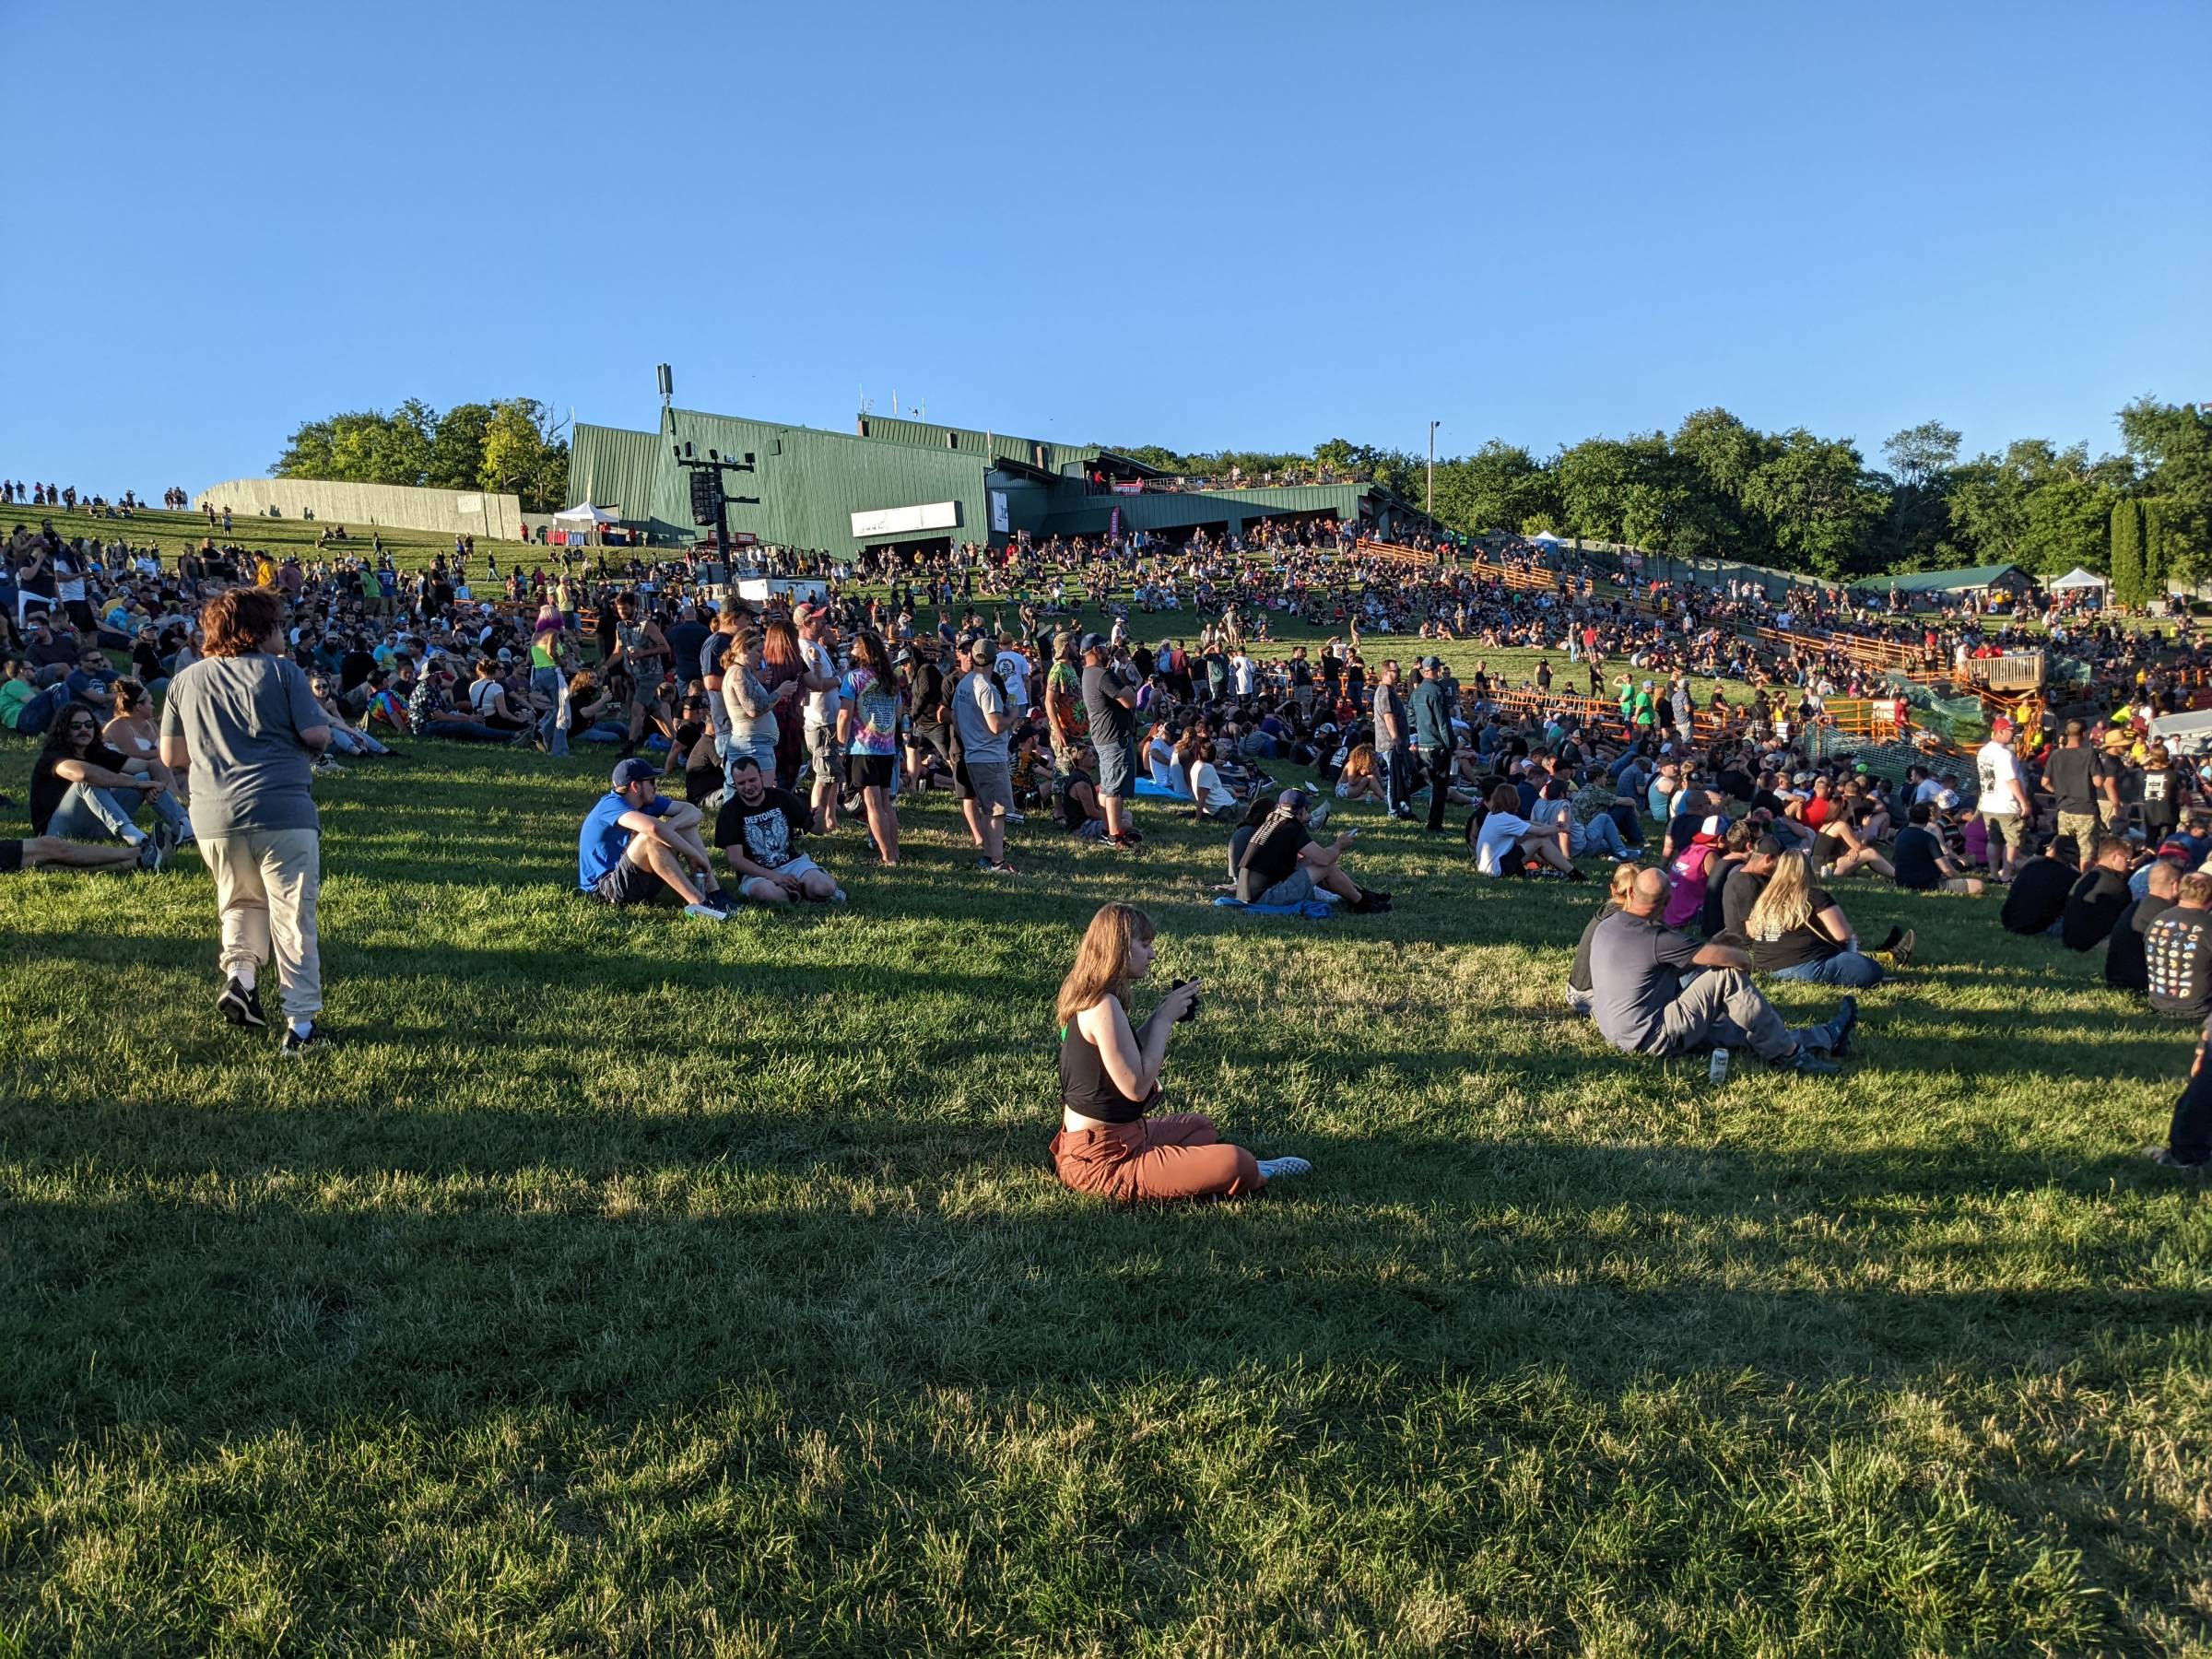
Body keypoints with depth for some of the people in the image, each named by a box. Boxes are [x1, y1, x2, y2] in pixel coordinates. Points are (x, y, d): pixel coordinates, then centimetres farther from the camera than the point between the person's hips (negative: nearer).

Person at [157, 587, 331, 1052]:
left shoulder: (185, 680, 12)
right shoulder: (281, 671, 0)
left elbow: (170, 757, 14)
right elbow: (318, 736, -6)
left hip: (213, 818, 4)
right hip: (282, 811, -4)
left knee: (242, 903, 27)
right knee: (293, 917, 2)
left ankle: (238, 972, 4)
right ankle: (300, 1023, 0)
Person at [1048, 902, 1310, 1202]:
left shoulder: (1089, 997, 7)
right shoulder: (1104, 1007, -23)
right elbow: (1137, 1087, -23)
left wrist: (1162, 1015, 6)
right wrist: (1164, 1019, -14)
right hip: (1102, 1162, -11)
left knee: (1202, 1127, 32)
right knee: (1235, 1165, -19)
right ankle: (1256, 1176, 11)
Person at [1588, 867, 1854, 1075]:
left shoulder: (1605, 927, 3)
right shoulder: (1655, 939, -23)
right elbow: (1722, 956, -22)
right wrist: (1745, 957, 2)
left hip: (1621, 1035, 9)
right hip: (1652, 1039, -9)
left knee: (1733, 1029, 16)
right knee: (1729, 977, -10)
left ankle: (1823, 1038, 25)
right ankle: (1789, 1055, 3)